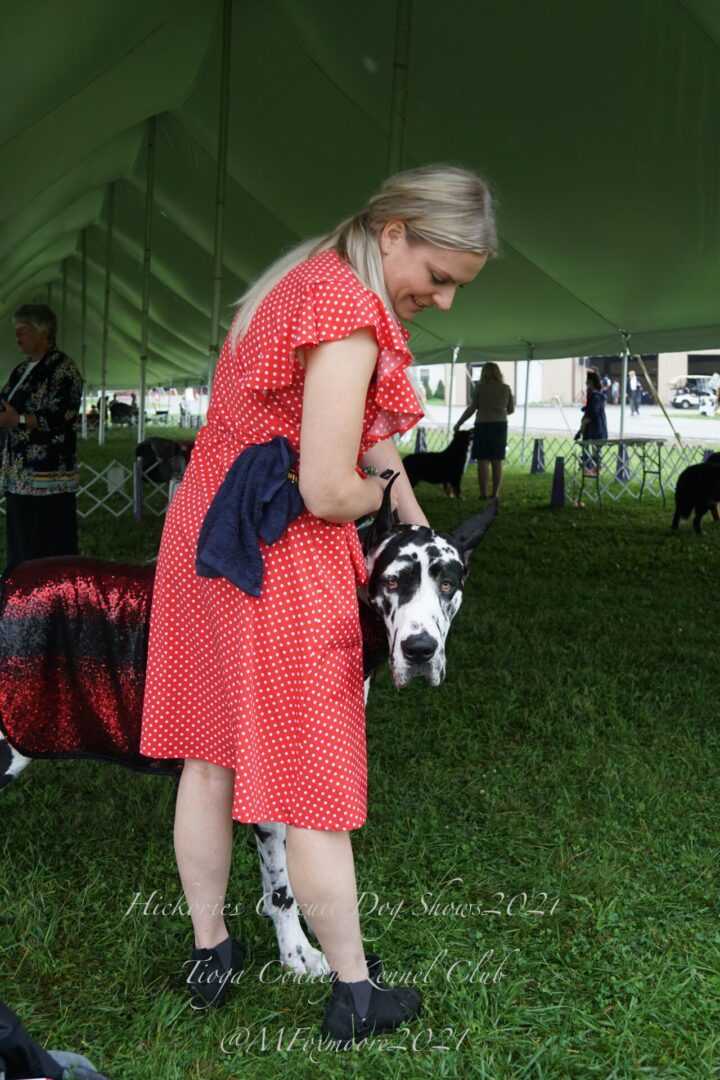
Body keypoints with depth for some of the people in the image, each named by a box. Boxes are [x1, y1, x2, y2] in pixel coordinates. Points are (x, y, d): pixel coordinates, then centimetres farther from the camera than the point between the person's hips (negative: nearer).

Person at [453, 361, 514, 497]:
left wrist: (459, 424, 5)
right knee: (497, 462, 6)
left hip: (483, 424, -3)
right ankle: (495, 493, 6)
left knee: (482, 461, 1)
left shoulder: (480, 388, -3)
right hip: (500, 425, 3)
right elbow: (511, 409, 12)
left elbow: (471, 409, -4)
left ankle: (483, 493, -2)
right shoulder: (506, 388, 7)